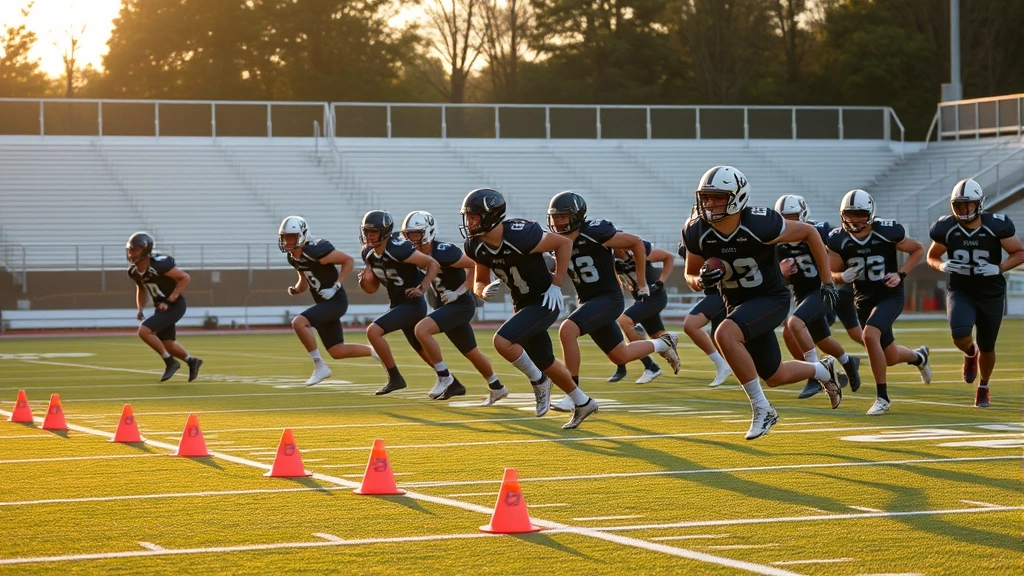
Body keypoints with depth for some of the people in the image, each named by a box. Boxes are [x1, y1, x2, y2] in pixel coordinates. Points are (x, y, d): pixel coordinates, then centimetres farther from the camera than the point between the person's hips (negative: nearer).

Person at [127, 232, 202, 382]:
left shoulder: (159, 264, -26)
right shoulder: (133, 271, -2)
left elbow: (185, 278, -20)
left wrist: (170, 300, -21)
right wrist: (140, 309, 6)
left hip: (174, 306, -8)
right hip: (161, 307, 8)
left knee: (144, 331, -20)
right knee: (168, 345, 16)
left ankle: (170, 362, -4)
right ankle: (192, 361, 41)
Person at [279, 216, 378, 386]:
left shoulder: (315, 251, -21)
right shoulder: (292, 257, 5)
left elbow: (348, 260, -16)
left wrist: (335, 287, -20)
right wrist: (295, 289, -3)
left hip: (335, 301, -9)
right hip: (323, 302, 9)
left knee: (298, 323, -25)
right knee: (337, 352, 11)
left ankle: (320, 367, -13)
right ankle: (376, 352, 30)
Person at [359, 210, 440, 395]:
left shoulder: (398, 250, -23)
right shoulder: (368, 254, 1)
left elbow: (433, 264, -16)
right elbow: (373, 288, 10)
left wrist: (422, 288, -25)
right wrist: (365, 280, -11)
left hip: (413, 304, -9)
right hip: (398, 304, 9)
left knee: (373, 331, -21)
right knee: (424, 351, 20)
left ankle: (395, 378, -11)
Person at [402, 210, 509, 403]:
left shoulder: (443, 253, -24)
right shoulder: (417, 254, -1)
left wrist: (459, 291, -21)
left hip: (461, 304, -9)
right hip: (445, 306, 9)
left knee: (422, 329, -26)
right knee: (472, 353, 21)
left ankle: (445, 378, -15)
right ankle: (497, 388, 40)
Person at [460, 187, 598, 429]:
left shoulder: (520, 236, -29)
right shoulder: (477, 247, -8)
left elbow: (564, 243, -17)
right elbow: (479, 282, 6)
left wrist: (556, 284, -16)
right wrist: (485, 290, -18)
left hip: (544, 301, -8)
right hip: (522, 304, 8)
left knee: (502, 341, -24)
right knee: (544, 362, 18)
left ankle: (538, 380, 1)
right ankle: (583, 403, 38)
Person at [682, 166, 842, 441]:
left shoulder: (759, 225, -27)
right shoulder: (697, 232, -14)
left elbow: (809, 233, -12)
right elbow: (690, 275, 2)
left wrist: (827, 281, -7)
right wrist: (701, 281, -23)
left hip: (771, 298, -6)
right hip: (738, 304, 6)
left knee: (725, 335, -33)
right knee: (775, 376, 17)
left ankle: (762, 409, -19)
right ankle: (822, 370, 50)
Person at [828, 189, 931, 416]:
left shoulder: (887, 232, -18)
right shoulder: (838, 240, -11)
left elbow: (918, 249, -1)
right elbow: (833, 274, 1)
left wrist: (900, 274, -14)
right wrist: (843, 276, -22)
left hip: (890, 296, -4)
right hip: (863, 300, 4)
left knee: (869, 335, -30)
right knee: (890, 358, 13)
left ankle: (882, 397, -17)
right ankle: (918, 356, 51)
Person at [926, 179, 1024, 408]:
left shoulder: (996, 226, -16)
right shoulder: (946, 228, -10)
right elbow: (932, 256, 6)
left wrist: (999, 268, -22)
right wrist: (942, 266, -17)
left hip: (991, 295, 0)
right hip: (960, 292, 0)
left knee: (987, 347, 11)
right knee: (960, 336, -25)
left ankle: (983, 388, 40)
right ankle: (970, 353, 14)